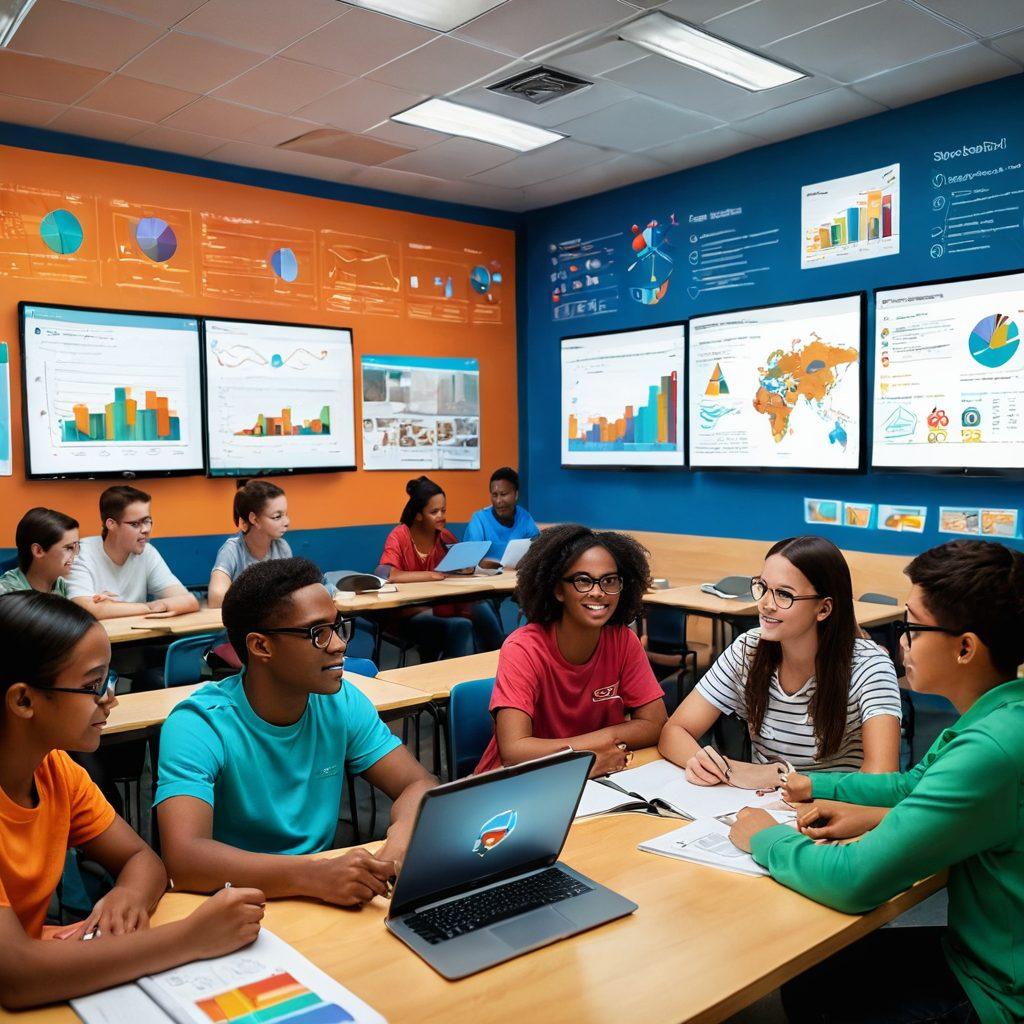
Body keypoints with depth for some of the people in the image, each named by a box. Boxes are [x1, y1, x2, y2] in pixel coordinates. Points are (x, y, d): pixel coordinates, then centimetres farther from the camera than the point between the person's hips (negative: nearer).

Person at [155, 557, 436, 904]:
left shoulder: (342, 703, -3)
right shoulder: (199, 726, -18)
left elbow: (418, 784, -2)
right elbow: (183, 857, -30)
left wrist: (403, 834, -25)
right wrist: (314, 876, -42)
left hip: (322, 898, 4)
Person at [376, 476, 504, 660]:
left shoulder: (445, 536, 4)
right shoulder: (399, 536, -11)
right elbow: (386, 575, -26)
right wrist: (432, 575, -25)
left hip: (441, 607, 5)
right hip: (408, 615, -5)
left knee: (481, 607, -23)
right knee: (461, 626, -29)